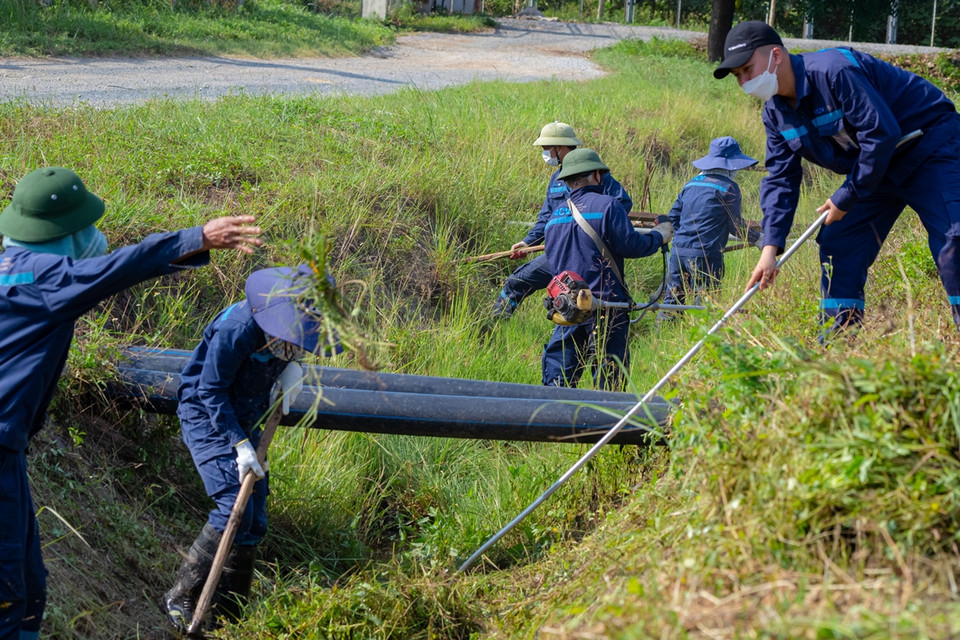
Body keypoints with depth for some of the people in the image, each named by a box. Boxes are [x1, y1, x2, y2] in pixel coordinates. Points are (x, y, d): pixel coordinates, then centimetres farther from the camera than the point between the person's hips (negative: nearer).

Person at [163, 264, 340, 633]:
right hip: (207, 418, -8)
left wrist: (291, 365, -8)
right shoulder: (239, 328, -30)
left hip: (244, 422, 8)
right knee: (234, 509, -21)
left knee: (254, 523, 5)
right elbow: (211, 391, -23)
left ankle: (228, 616, 15)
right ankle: (181, 599, -9)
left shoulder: (289, 325, -9)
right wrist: (241, 446, -25)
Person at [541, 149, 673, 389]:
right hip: (605, 303, -6)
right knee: (610, 370, 0)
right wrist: (658, 236, 5)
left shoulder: (555, 216, 13)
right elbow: (630, 245, -12)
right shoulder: (607, 205, -7)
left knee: (558, 371, 9)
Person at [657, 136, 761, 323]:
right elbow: (736, 226, 1)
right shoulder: (728, 187, -4)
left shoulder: (692, 183, 14)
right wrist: (757, 238, 16)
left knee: (672, 300, 9)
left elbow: (673, 217, 17)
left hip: (678, 251, 6)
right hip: (706, 255, -6)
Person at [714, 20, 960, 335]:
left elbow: (881, 133, -30)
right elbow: (781, 178, 1)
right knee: (838, 244, 1)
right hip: (880, 167, 9)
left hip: (930, 145, -9)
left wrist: (846, 197, -21)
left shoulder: (834, 71, -28)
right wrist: (771, 246, -11)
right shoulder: (775, 111, 0)